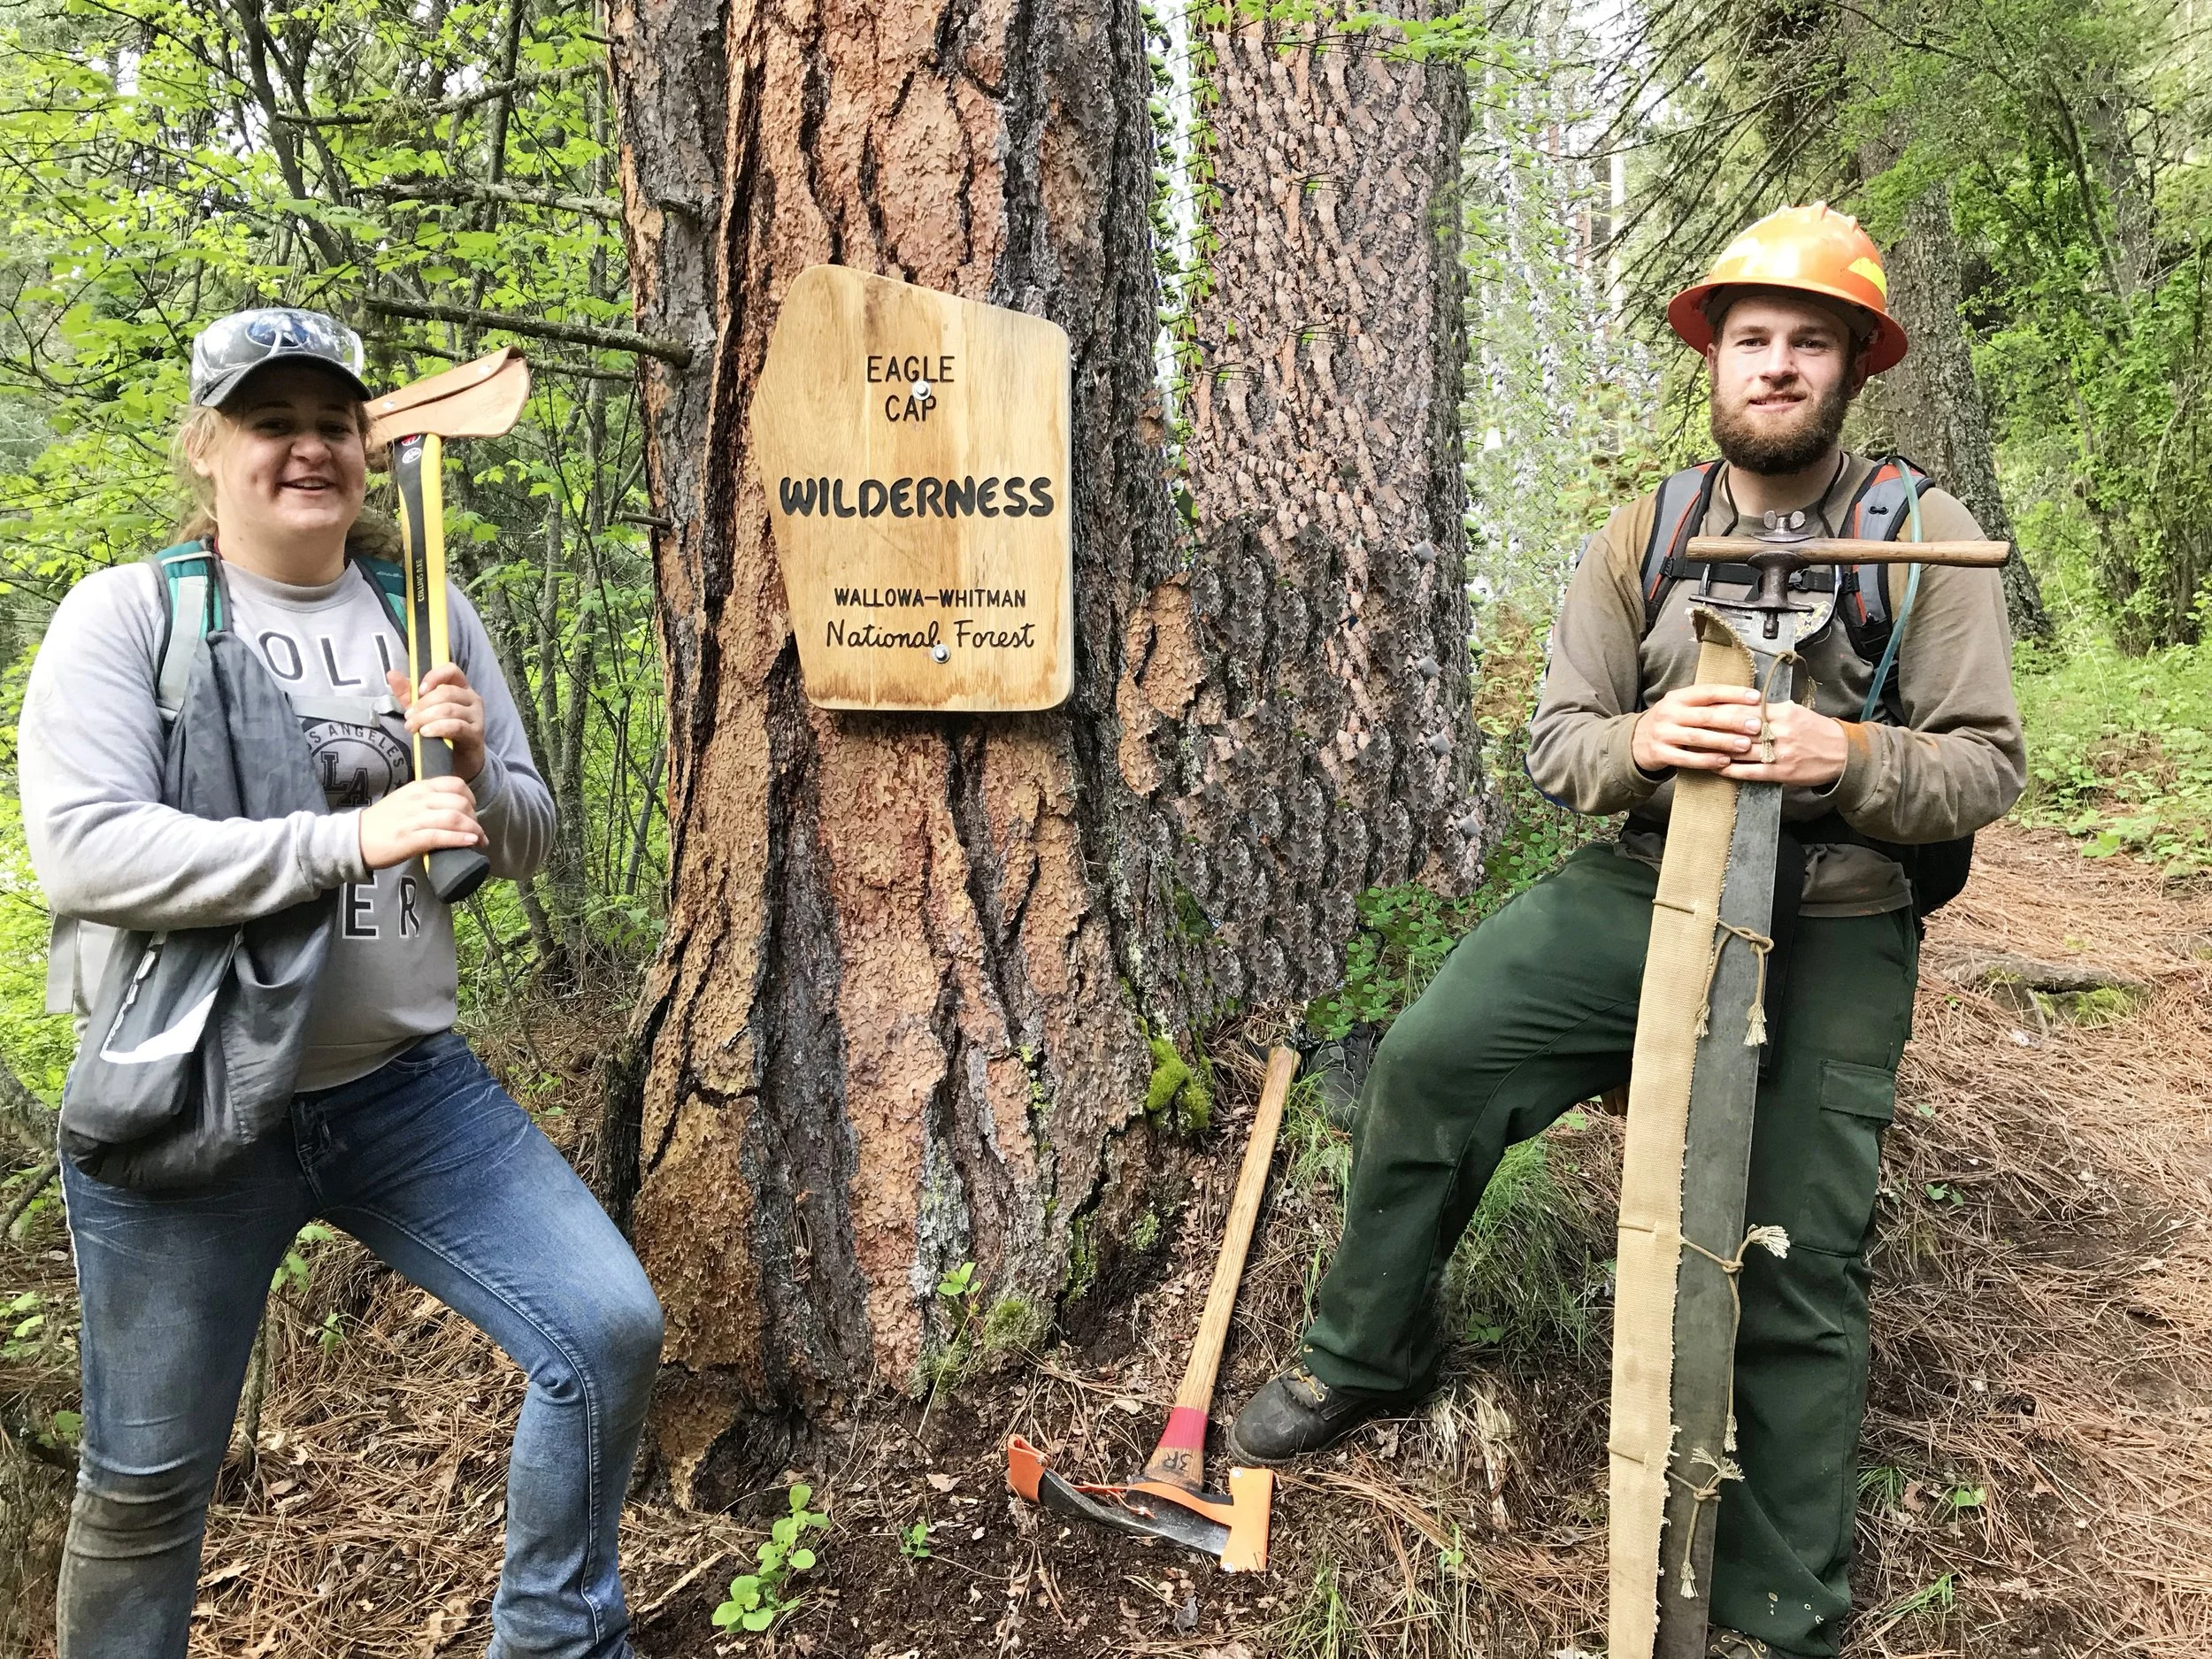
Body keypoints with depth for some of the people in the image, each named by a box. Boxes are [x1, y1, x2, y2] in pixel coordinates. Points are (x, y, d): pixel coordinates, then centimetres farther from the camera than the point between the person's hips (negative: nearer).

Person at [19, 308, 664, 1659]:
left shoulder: (427, 615, 6)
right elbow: (81, 851, -17)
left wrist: (474, 767, -13)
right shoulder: (126, 612, -4)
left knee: (612, 1333, -2)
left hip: (410, 1088, 3)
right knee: (146, 1483, 11)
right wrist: (352, 837, -24)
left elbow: (526, 845, 9)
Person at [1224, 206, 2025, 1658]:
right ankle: (1367, 1359, 12)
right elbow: (1556, 741, 1)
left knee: (1799, 1267, 1)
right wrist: (1636, 743, -22)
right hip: (1643, 886, 3)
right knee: (1431, 1059, -12)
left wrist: (1851, 757, -27)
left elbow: (1988, 767, -6)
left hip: (1832, 933, -2)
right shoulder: (1641, 539, 3)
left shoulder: (1925, 535, -4)